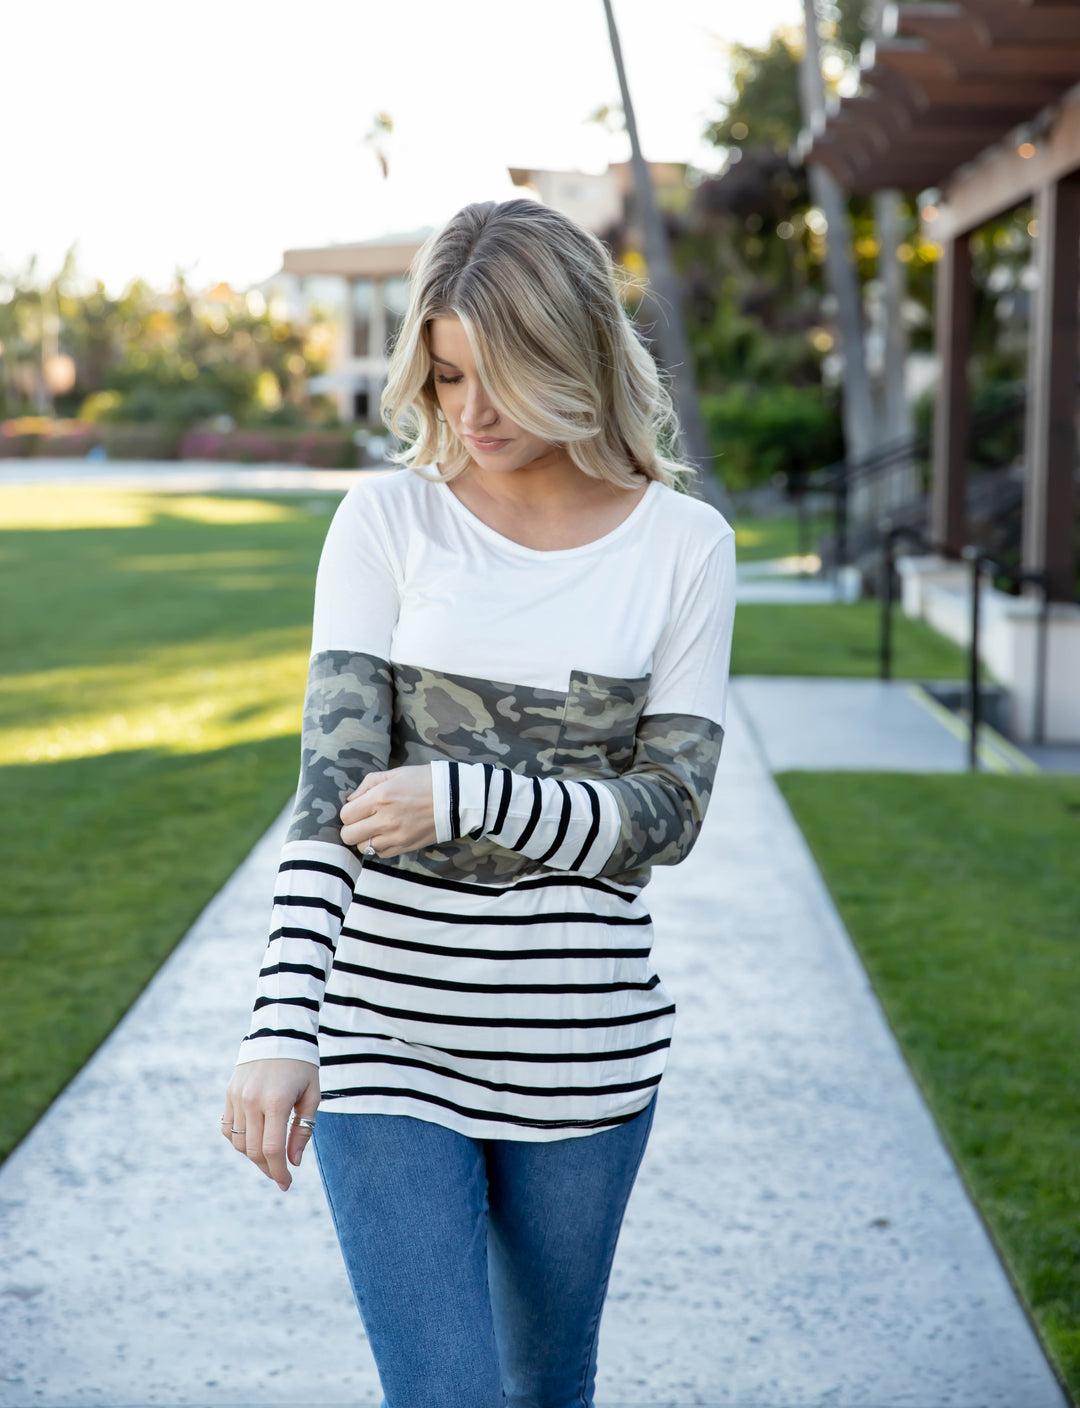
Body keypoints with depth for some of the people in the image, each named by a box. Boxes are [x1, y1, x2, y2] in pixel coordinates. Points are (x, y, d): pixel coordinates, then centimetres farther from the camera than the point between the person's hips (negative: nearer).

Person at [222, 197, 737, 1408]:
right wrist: (281, 1023, -24)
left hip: (581, 1037, 2)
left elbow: (669, 812, -5)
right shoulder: (387, 521, -3)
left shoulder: (684, 546, -1)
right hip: (389, 1024, -1)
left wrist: (462, 797, -18)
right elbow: (332, 783, -12)